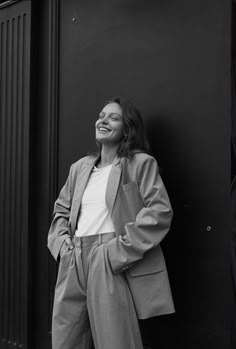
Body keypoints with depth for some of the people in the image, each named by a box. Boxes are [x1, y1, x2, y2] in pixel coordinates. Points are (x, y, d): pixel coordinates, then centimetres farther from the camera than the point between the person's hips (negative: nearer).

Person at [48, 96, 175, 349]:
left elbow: (160, 211, -10)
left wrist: (122, 249, -15)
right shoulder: (79, 167, 18)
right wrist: (61, 238, 7)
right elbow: (61, 209, 27)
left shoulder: (141, 163, 0)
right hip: (73, 265, 6)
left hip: (112, 265, -6)